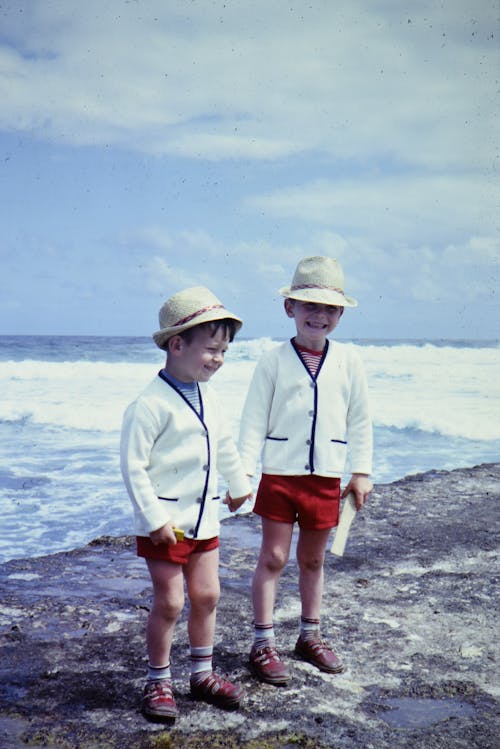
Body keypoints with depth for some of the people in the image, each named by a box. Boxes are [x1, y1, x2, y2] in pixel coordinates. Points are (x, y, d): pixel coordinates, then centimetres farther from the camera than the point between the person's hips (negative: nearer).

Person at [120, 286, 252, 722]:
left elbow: (225, 446, 22)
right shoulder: (151, 405, -19)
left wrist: (239, 484, 33)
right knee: (169, 603, 0)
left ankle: (202, 674, 29)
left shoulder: (207, 397, 7)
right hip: (166, 522, -7)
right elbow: (133, 466, -19)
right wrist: (154, 518, -20)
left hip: (204, 518, 8)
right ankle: (158, 683, 19)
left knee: (206, 596, 13)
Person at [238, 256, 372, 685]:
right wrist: (243, 471, -12)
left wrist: (362, 471, 5)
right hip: (280, 474, -2)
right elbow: (254, 420, -5)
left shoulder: (348, 361, 1)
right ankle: (263, 644, 12)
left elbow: (360, 421, 7)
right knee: (273, 557, 2)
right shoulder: (274, 361, -5)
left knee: (313, 559, 16)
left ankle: (310, 636, 31)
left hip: (326, 477, 3)